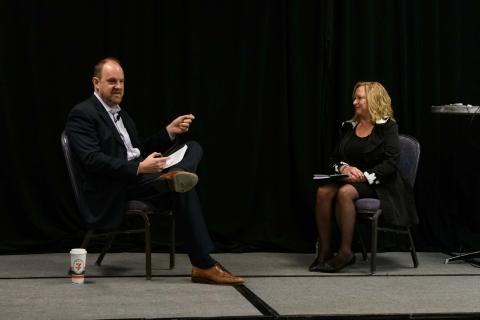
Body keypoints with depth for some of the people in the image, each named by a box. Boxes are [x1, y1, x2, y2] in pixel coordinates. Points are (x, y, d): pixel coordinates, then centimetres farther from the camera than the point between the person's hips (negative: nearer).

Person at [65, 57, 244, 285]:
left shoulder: (120, 114, 24)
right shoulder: (82, 114, -7)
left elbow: (141, 149, 25)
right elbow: (92, 160, -20)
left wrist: (170, 131, 7)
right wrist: (139, 168, -29)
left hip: (137, 175, 9)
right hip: (113, 190, -9)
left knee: (193, 147, -6)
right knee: (183, 188, -27)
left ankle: (175, 175, -39)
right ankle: (203, 266, -28)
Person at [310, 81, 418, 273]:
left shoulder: (387, 127, -2)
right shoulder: (348, 127, 15)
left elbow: (391, 163, -12)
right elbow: (335, 158, 14)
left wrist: (365, 176, -21)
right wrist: (344, 167, -10)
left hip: (378, 184, -5)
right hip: (349, 179, 5)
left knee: (345, 192, -35)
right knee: (323, 191, -26)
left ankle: (345, 252, -27)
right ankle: (324, 251, -22)